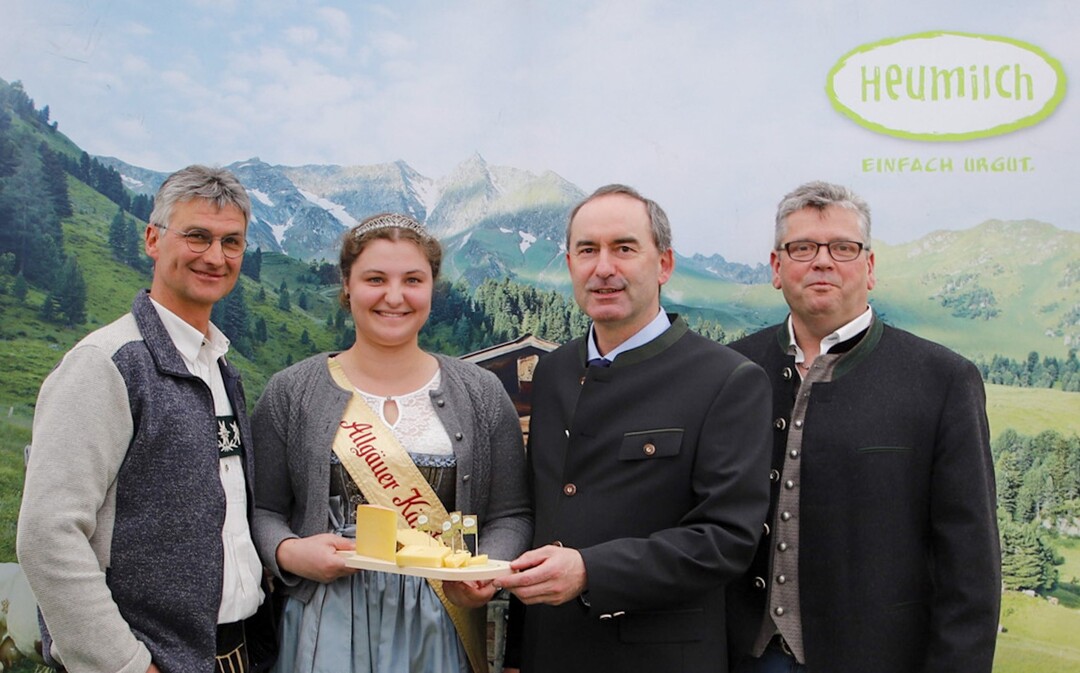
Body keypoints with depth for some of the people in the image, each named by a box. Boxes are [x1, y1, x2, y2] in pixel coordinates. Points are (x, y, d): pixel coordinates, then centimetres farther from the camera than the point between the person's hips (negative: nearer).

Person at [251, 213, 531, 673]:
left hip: (441, 628, 1)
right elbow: (262, 511, 5)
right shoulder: (290, 393, 1)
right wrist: (289, 552, -15)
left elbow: (510, 515, 3)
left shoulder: (481, 394, 2)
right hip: (328, 626, 0)